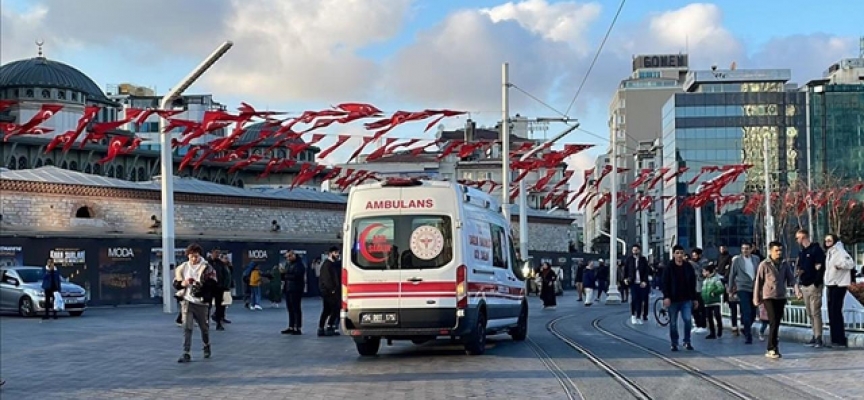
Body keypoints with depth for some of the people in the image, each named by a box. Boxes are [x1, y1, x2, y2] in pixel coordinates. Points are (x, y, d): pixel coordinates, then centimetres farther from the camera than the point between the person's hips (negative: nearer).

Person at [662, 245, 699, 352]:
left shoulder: (688, 267, 4)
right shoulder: (669, 268, -4)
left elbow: (693, 284, 9)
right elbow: (665, 283, -8)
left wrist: (695, 298, 8)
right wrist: (666, 297, -19)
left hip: (686, 299, 1)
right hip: (673, 299, -1)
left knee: (688, 320, -9)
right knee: (673, 323, 5)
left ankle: (687, 341, 6)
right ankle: (674, 343, 17)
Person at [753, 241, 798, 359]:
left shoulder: (785, 265, 8)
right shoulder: (764, 265, -4)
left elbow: (791, 279, 5)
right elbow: (758, 282, -1)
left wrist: (797, 289, -14)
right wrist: (756, 299, 0)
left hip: (781, 297, 5)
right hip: (769, 297, -5)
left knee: (777, 323, 7)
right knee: (773, 323, -12)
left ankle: (772, 348, 15)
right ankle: (772, 349, -9)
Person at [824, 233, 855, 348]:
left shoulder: (840, 251, -10)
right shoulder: (828, 253, 17)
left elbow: (851, 263, -21)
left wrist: (840, 264, -36)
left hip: (839, 285, -9)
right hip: (831, 284, 9)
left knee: (836, 311, -12)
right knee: (831, 312, 10)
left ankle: (841, 340, -10)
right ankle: (835, 339, 15)